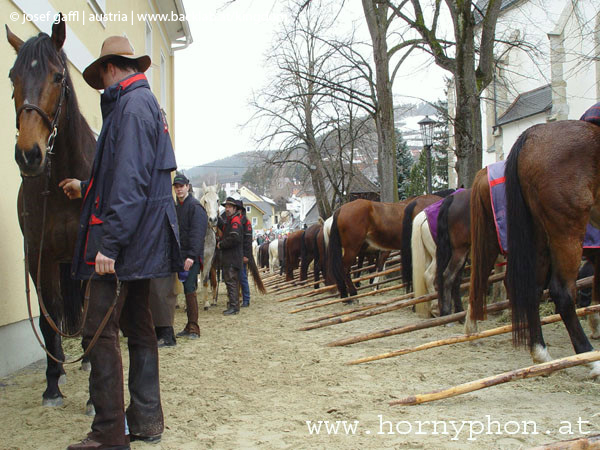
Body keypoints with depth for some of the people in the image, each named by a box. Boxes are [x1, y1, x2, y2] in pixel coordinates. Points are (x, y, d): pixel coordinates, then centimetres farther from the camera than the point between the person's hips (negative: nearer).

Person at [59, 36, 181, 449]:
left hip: (123, 245, -10)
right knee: (139, 328, 13)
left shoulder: (131, 105, -12)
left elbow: (130, 181, -22)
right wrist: (87, 189, 37)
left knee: (100, 332, -7)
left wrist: (109, 244, -24)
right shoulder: (147, 104, 20)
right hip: (143, 244, 10)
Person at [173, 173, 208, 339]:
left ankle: (193, 328, -6)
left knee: (189, 289, -10)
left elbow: (197, 233, -16)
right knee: (187, 290, 10)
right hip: (180, 255, 7)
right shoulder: (176, 207, 17)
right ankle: (190, 327, 16)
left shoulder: (195, 206, -7)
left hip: (191, 257, -7)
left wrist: (191, 256, -24)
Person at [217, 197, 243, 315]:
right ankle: (232, 305, 21)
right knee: (229, 280, 14)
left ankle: (234, 306, -10)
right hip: (228, 257, 10)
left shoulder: (235, 221, -13)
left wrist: (221, 244, -15)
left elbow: (234, 238, -24)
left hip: (233, 258, -10)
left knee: (231, 281, -11)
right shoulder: (228, 220, 19)